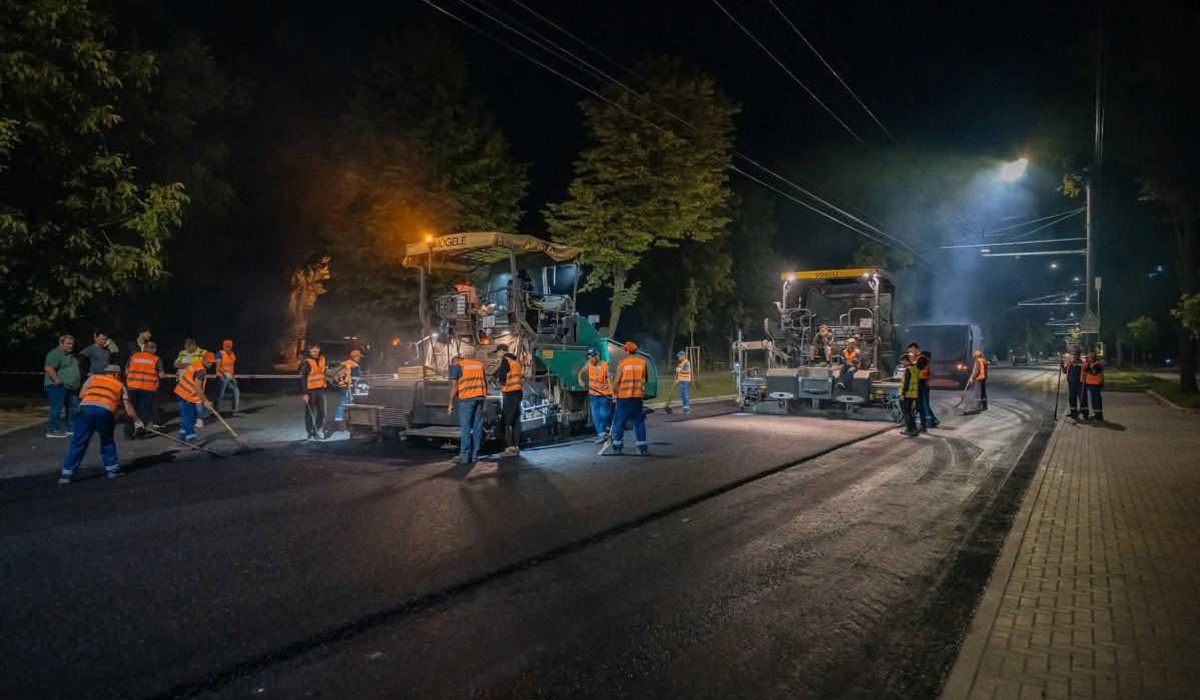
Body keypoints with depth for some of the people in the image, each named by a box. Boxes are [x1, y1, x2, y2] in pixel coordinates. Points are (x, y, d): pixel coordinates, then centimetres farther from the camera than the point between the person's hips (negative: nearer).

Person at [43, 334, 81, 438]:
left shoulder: (70, 354, 19)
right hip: (58, 387, -10)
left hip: (70, 387, 10)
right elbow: (48, 368, -24)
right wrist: (57, 381, -23)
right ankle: (53, 430, -4)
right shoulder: (55, 354, -12)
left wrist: (77, 384, 22)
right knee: (57, 408, -9)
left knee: (74, 406, 12)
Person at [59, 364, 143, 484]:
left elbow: (81, 395, 19)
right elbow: (128, 407, 25)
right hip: (105, 411, 0)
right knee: (107, 441, 21)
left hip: (86, 408, 0)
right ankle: (113, 469, 25)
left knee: (78, 442, 5)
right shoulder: (120, 385, 26)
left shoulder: (93, 378, 28)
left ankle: (66, 474, 3)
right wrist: (137, 421, 36)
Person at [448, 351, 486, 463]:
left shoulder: (456, 366, 0)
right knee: (477, 427, 7)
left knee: (465, 428, -2)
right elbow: (485, 382, 18)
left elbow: (454, 387, -6)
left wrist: (451, 403, -1)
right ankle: (474, 456, 10)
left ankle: (465, 456, -3)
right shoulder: (479, 364, 17)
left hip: (466, 399, -5)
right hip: (479, 397, 5)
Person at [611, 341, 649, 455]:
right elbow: (646, 378, 12)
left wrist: (615, 393, 11)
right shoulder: (643, 362, 2)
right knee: (639, 421, 9)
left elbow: (617, 381, -4)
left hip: (624, 396, -2)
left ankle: (617, 446, 10)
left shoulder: (622, 363, -6)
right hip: (638, 396, 2)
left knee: (619, 421, 8)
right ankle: (642, 446, 7)